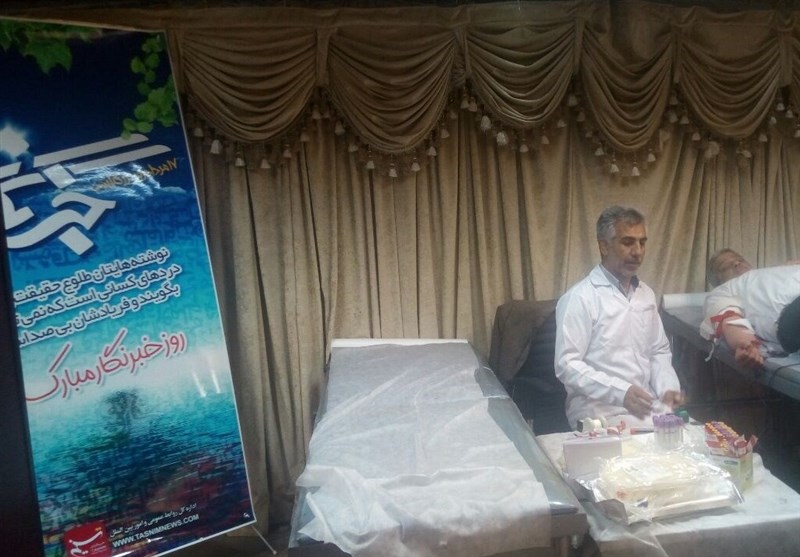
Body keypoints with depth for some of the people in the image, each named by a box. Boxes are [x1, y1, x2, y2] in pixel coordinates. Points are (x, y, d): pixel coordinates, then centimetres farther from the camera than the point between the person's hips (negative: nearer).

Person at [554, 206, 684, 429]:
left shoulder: (646, 294, 13)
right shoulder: (580, 298, -12)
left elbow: (659, 351, 19)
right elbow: (567, 365, -16)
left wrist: (668, 387, 0)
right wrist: (621, 393, -26)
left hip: (647, 405, 7)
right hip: (601, 412, -7)